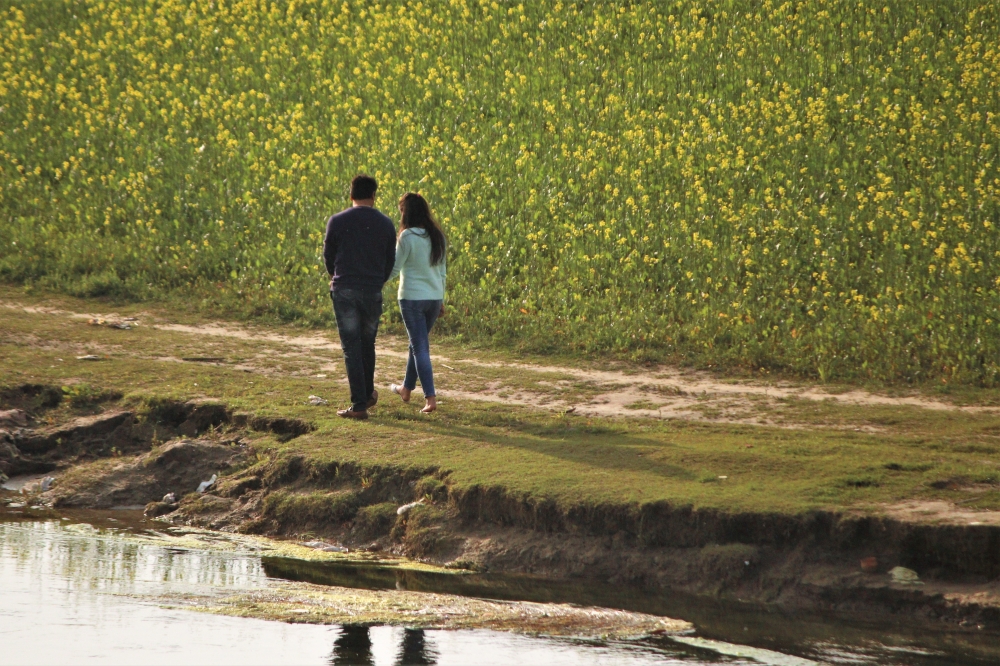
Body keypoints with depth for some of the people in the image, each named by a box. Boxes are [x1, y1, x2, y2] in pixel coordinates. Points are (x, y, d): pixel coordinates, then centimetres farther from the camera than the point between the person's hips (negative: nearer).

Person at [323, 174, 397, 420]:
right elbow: (390, 261, 10)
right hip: (373, 291, 2)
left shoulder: (337, 222, -4)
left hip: (344, 289, -2)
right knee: (367, 344, 20)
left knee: (351, 347, 0)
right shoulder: (386, 224, 2)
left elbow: (328, 256, 8)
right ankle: (368, 394, 31)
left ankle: (359, 404, -3)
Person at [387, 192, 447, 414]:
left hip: (412, 298, -6)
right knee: (417, 343, 22)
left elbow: (393, 269, -9)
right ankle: (407, 388, 37)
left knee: (420, 347, -2)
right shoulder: (437, 236, 5)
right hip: (434, 298, 6)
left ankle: (430, 397, -9)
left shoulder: (408, 237, -14)